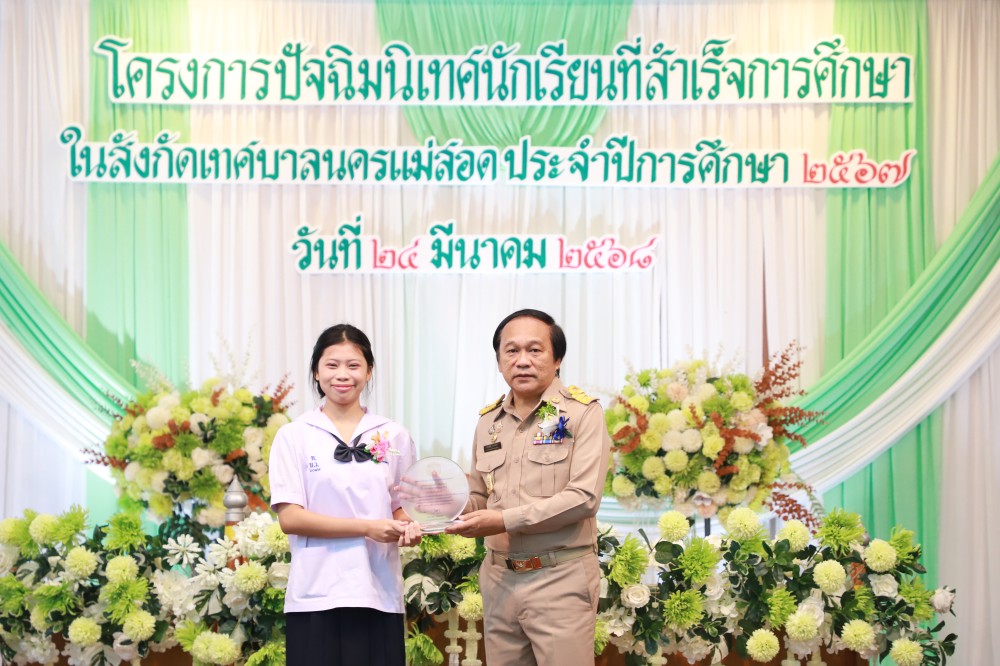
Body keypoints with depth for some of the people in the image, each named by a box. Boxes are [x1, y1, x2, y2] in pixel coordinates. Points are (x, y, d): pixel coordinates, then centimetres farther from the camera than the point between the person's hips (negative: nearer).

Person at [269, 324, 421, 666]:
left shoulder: (394, 436, 8)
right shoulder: (294, 436, 1)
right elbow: (289, 517, -7)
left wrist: (409, 527, -9)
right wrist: (367, 527, -14)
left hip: (379, 595, 2)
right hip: (317, 597, -2)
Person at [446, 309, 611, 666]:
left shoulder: (582, 412, -8)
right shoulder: (488, 419, 10)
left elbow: (583, 498, -17)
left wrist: (506, 521, -19)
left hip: (560, 579, -5)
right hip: (499, 579, 5)